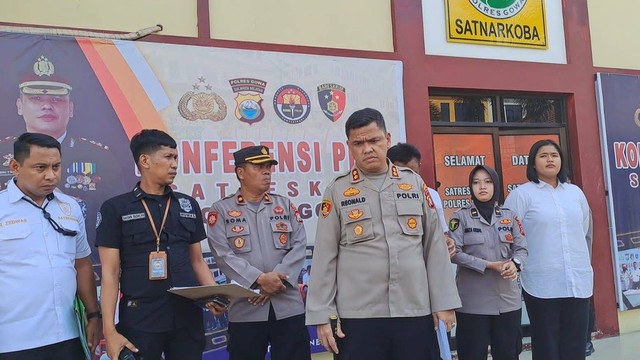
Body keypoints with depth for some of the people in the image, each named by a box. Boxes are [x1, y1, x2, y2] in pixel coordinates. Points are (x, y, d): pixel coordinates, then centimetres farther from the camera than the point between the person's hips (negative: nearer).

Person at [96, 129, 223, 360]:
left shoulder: (189, 206, 9)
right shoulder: (115, 208, -2)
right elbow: (110, 272, -4)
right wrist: (109, 330, -10)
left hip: (188, 319, 3)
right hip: (139, 322, -3)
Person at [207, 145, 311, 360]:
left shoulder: (286, 206, 12)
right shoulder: (221, 211, 3)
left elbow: (299, 247, 2)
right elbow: (223, 255, -8)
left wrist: (277, 278, -12)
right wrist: (259, 279, -17)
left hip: (289, 307, 2)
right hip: (245, 310, -2)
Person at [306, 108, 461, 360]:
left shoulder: (414, 183, 7)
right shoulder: (337, 191, 2)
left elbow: (435, 246, 7)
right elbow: (324, 257, 1)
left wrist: (443, 302, 4)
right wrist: (322, 314, -3)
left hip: (416, 312, 2)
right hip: (358, 316, -1)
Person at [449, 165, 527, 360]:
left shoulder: (509, 216, 9)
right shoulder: (461, 216, -2)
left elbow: (522, 248, 6)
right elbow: (454, 253, -9)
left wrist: (515, 263, -17)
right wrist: (488, 265, -17)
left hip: (508, 299, 3)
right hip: (473, 301, -3)